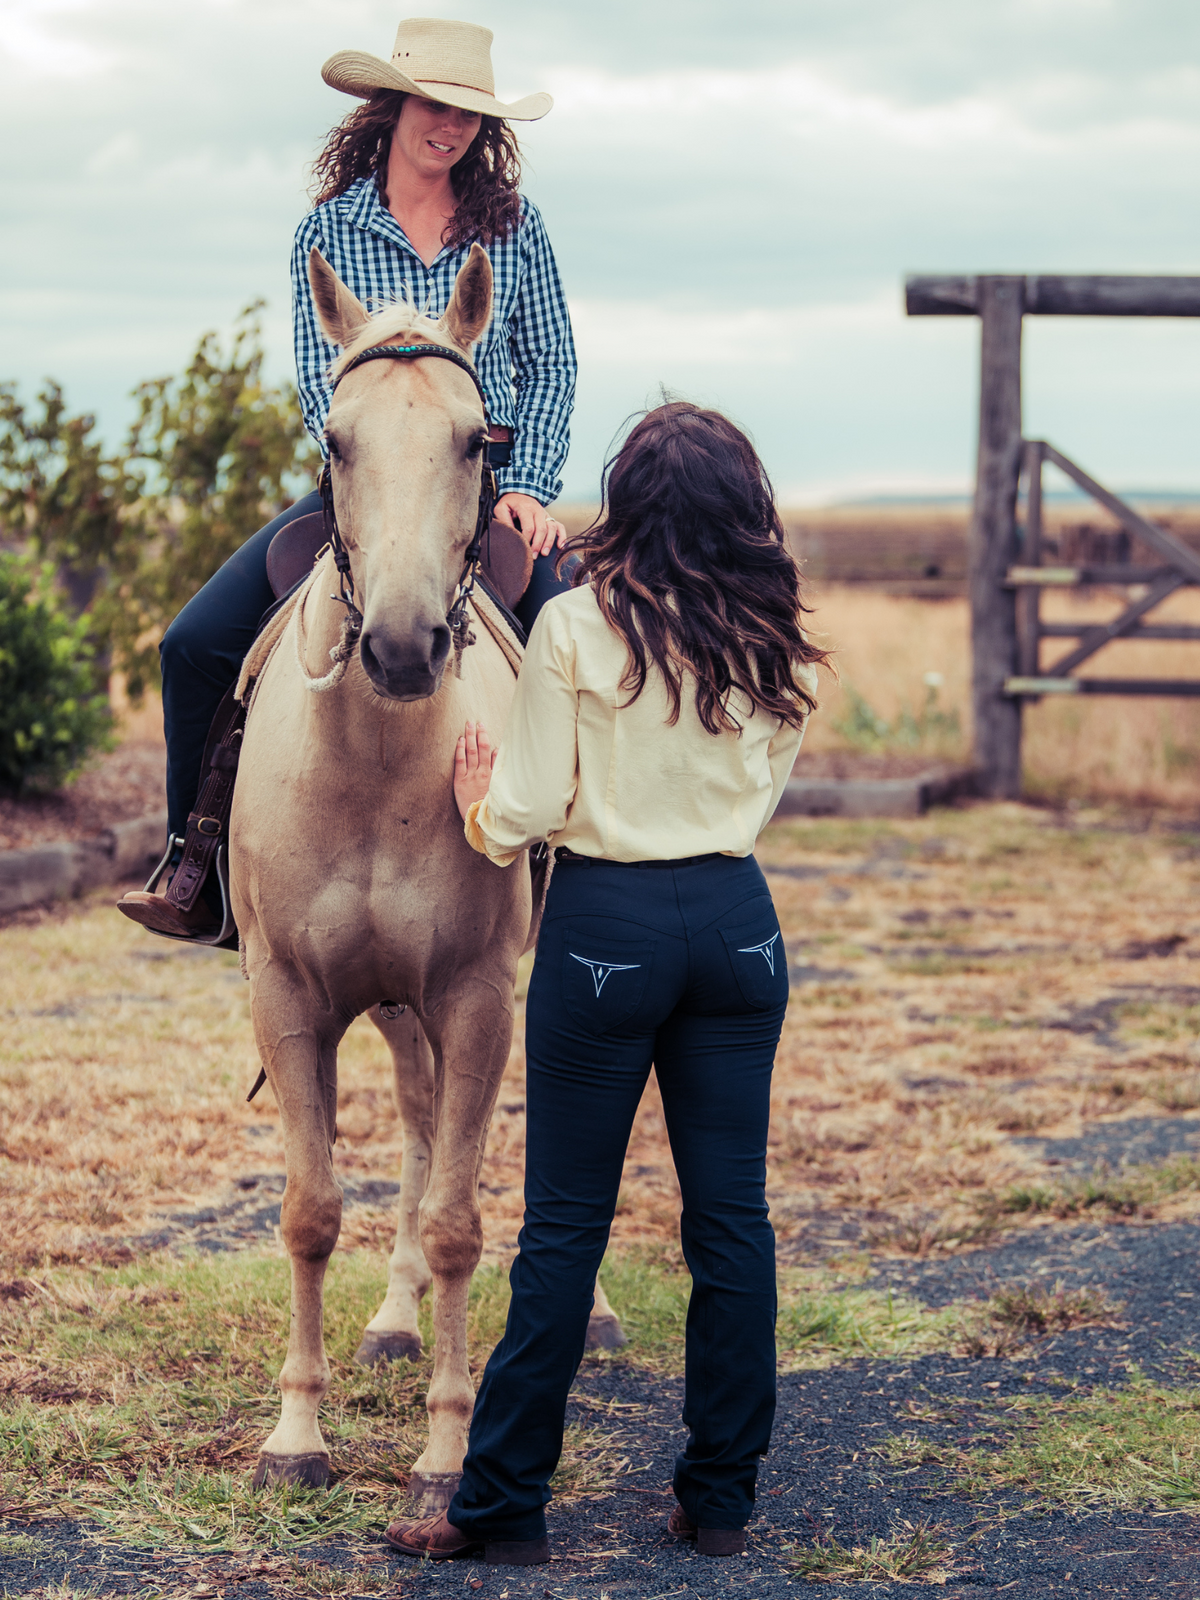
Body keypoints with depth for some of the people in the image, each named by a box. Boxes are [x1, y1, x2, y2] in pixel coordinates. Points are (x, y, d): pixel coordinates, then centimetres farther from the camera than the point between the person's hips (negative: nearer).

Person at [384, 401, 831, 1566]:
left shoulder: (577, 626, -10)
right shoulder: (776, 645, 2)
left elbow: (529, 812, -10)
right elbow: (763, 790, 11)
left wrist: (479, 806, 11)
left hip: (606, 924, -4)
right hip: (739, 921, 4)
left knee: (565, 1224, 2)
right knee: (732, 1216, 9)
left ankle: (503, 1505, 9)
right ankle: (723, 1496, 16)